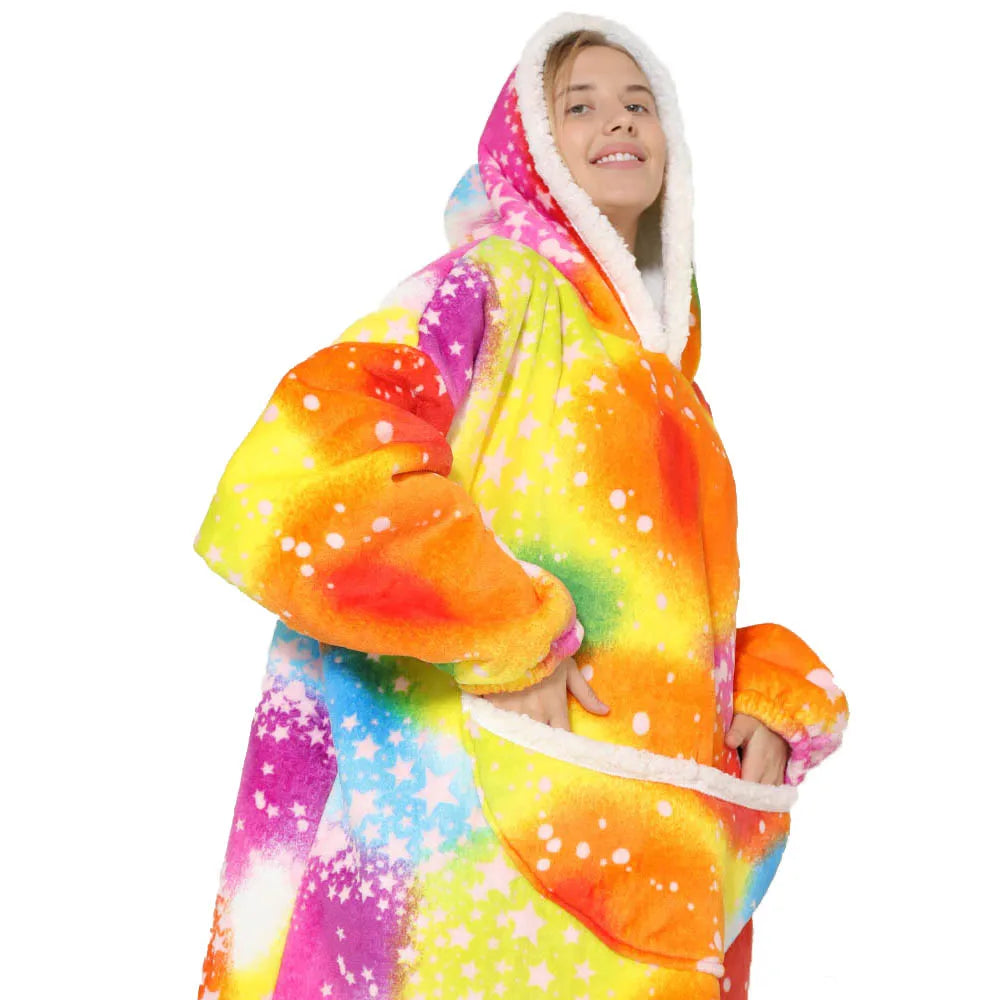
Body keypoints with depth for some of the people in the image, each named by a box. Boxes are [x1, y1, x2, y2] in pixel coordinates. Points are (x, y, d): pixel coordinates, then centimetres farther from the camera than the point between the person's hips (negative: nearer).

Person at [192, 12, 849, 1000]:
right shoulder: (487, 292, -6)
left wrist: (770, 696, 3)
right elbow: (296, 475, -23)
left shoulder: (665, 371, 16)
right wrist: (515, 639, -19)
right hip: (499, 844, -7)